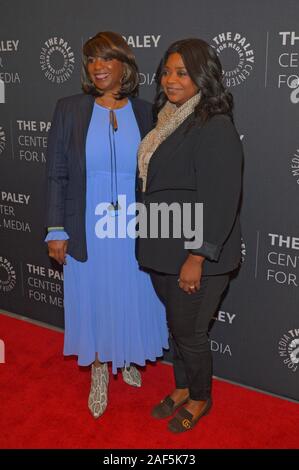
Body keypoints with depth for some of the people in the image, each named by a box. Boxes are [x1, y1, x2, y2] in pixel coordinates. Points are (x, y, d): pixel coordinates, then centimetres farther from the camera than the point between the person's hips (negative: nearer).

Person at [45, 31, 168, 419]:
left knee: (132, 298, 15)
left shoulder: (145, 113, -1)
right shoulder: (69, 110, -4)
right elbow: (57, 174, -3)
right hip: (88, 231, -1)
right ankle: (99, 372, 35)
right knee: (93, 300, 13)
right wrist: (56, 230, -6)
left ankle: (128, 359, 42)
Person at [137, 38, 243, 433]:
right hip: (165, 251, 8)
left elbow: (221, 200, -22)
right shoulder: (170, 121, 8)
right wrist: (154, 246, 14)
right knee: (176, 326, 21)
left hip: (196, 255, -7)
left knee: (189, 332, 8)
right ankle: (182, 388, 42)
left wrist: (197, 258, -22)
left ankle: (200, 399, 32)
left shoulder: (215, 128, -18)